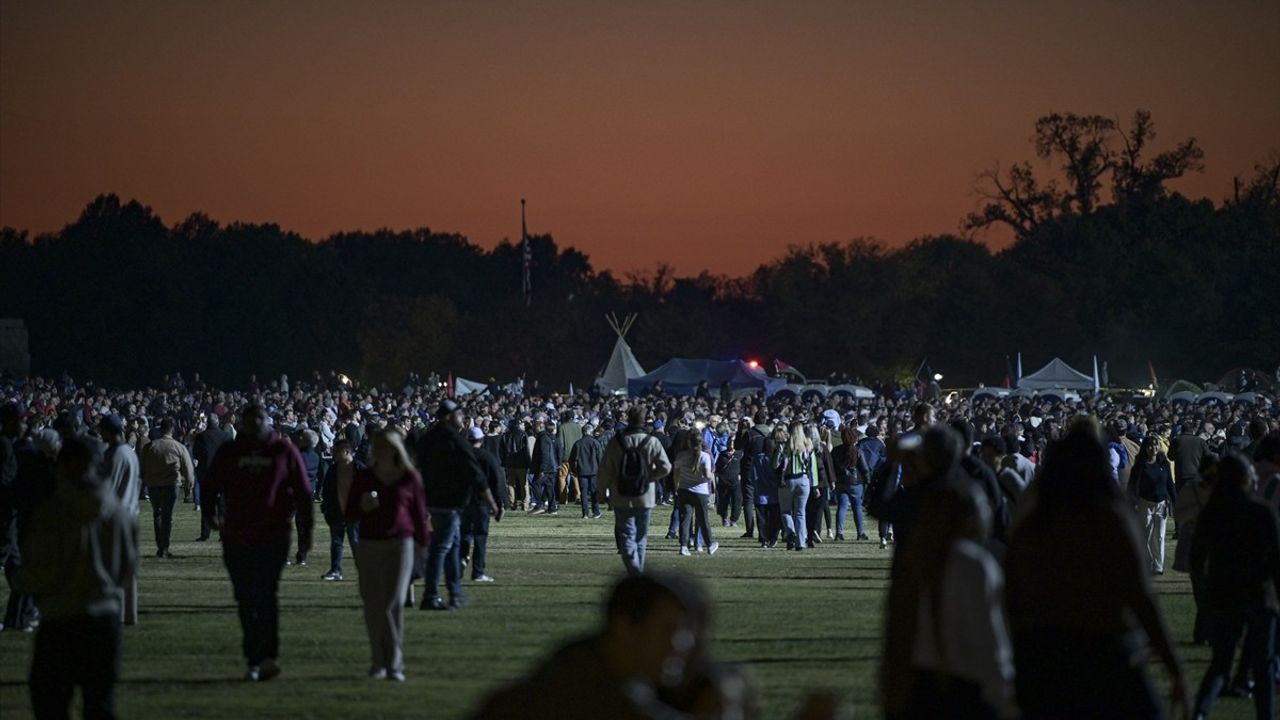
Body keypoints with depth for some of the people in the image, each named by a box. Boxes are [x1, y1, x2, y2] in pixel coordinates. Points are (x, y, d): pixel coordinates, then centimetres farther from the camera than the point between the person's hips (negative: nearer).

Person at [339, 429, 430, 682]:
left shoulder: (410, 478, 3)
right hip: (369, 545, 3)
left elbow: (419, 513, 11)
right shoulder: (363, 477, 7)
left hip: (400, 544, -2)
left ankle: (395, 665, -10)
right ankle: (378, 662, 12)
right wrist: (362, 506, -12)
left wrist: (422, 543, 15)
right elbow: (349, 515, 8)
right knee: (373, 606, 3)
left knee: (393, 604, -10)